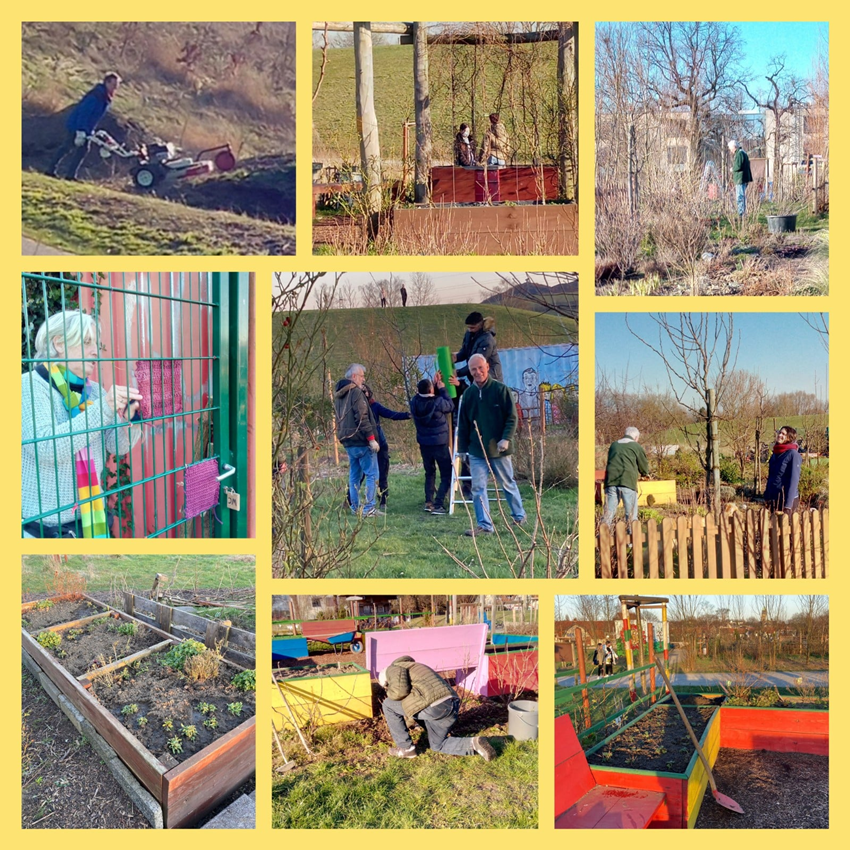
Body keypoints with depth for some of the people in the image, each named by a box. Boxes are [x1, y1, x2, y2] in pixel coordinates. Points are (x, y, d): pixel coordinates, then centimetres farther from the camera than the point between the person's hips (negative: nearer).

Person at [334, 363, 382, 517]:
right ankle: (369, 508, -8)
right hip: (361, 441, -9)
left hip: (348, 441, 9)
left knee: (354, 475, 14)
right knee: (372, 474, -5)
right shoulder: (356, 392, -13)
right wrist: (371, 438, -18)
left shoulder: (338, 395, 16)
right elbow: (362, 417, -19)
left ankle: (355, 507, 16)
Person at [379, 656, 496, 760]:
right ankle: (473, 744, 4)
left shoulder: (393, 669, 9)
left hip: (434, 705, -9)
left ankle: (405, 748, 16)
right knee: (437, 745, 28)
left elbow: (400, 690, -12)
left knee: (388, 705, 12)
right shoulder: (415, 667, 36)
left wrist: (390, 693, 12)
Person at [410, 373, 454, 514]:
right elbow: (450, 406, -1)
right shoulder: (438, 402, -21)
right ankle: (438, 504, -5)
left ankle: (428, 502, 16)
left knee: (430, 473, 21)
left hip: (424, 443, 5)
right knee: (446, 475, 5)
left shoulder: (414, 402, -8)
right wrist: (442, 389, 6)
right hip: (440, 443, -5)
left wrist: (435, 385, 10)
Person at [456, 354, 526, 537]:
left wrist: (506, 438, -20)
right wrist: (462, 449, 7)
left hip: (499, 449, -3)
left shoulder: (500, 389, -7)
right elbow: (463, 424, 10)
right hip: (476, 451, 3)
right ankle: (484, 525, 3)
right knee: (478, 487, -2)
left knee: (507, 484, 11)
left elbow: (512, 417, -8)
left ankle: (519, 516, 30)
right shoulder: (468, 393, 5)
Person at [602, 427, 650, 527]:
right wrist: (643, 473, 34)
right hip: (628, 481, -4)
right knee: (631, 513, 4)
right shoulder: (636, 447, 8)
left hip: (611, 481, 4)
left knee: (609, 511, 6)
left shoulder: (613, 445, 21)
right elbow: (645, 468, 11)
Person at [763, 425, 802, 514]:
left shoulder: (793, 454, -9)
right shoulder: (775, 454, 11)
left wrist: (788, 505, -17)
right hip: (773, 499, 7)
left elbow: (794, 480, -13)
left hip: (786, 498, -7)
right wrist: (766, 497, 12)